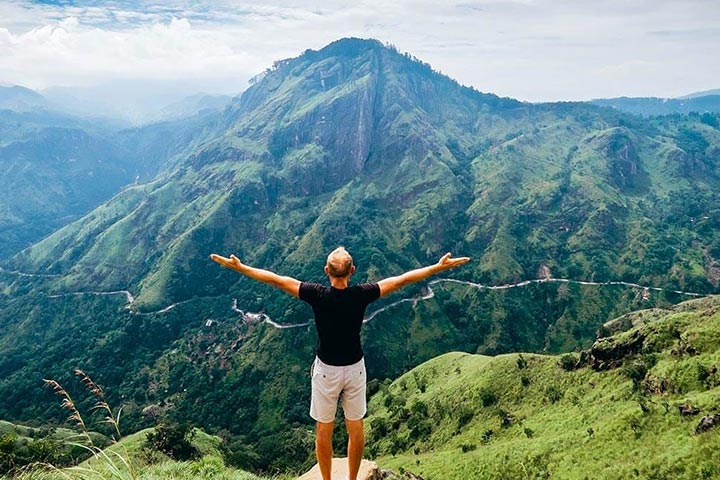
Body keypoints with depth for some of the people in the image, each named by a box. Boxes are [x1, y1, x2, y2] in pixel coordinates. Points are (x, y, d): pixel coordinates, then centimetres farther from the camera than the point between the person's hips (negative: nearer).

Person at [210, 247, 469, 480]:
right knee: (356, 428, 18)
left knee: (324, 430, 16)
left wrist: (238, 266, -5)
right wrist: (440, 267, -5)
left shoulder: (317, 295, -20)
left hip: (326, 370, -1)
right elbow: (402, 279, -12)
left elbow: (276, 279, -14)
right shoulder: (362, 295, -17)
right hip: (355, 368, 1)